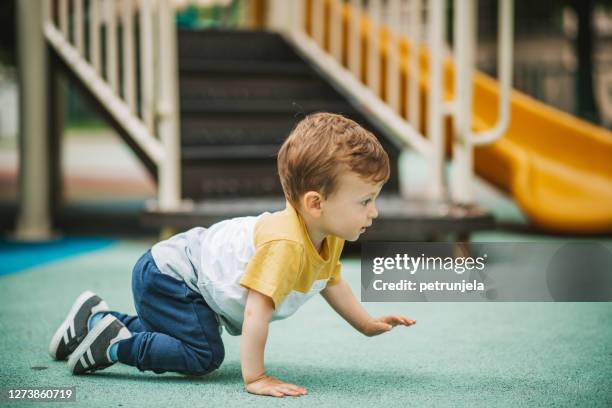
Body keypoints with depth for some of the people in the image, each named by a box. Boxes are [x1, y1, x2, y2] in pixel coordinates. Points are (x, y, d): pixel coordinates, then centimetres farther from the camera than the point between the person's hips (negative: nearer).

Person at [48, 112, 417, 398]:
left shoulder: (329, 238, -6)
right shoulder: (285, 243, -37)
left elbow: (331, 281, 16)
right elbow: (257, 309, -39)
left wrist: (368, 324, 17)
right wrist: (255, 377, -36)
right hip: (169, 274, -10)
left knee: (177, 338, 26)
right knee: (203, 355, -23)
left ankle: (96, 318, 35)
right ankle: (112, 342, -10)